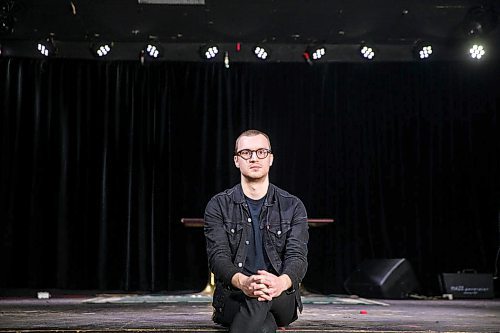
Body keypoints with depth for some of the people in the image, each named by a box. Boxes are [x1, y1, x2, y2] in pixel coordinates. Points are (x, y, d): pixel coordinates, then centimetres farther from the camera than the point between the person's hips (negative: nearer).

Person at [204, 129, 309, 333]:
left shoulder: (292, 207, 8)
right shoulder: (219, 206, 6)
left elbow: (297, 256, -6)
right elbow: (218, 256, -7)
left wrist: (282, 282, -33)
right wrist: (242, 282, -33)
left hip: (282, 301, 1)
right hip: (233, 297, -1)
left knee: (264, 294, -37)